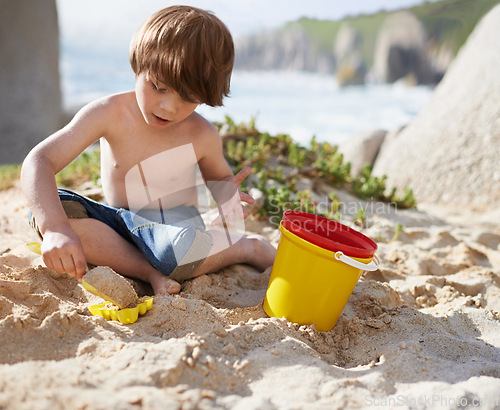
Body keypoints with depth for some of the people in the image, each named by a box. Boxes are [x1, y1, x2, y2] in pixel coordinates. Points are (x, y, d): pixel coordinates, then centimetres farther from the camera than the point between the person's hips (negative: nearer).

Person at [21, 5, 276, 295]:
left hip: (174, 227, -2)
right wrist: (54, 227, -43)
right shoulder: (110, 114, -17)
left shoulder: (203, 136, -12)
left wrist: (227, 192, -17)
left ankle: (247, 249, -9)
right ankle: (148, 271, -27)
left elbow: (219, 177, 11)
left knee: (179, 250, -41)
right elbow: (39, 161, -25)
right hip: (117, 225, 3)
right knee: (45, 210, -27)